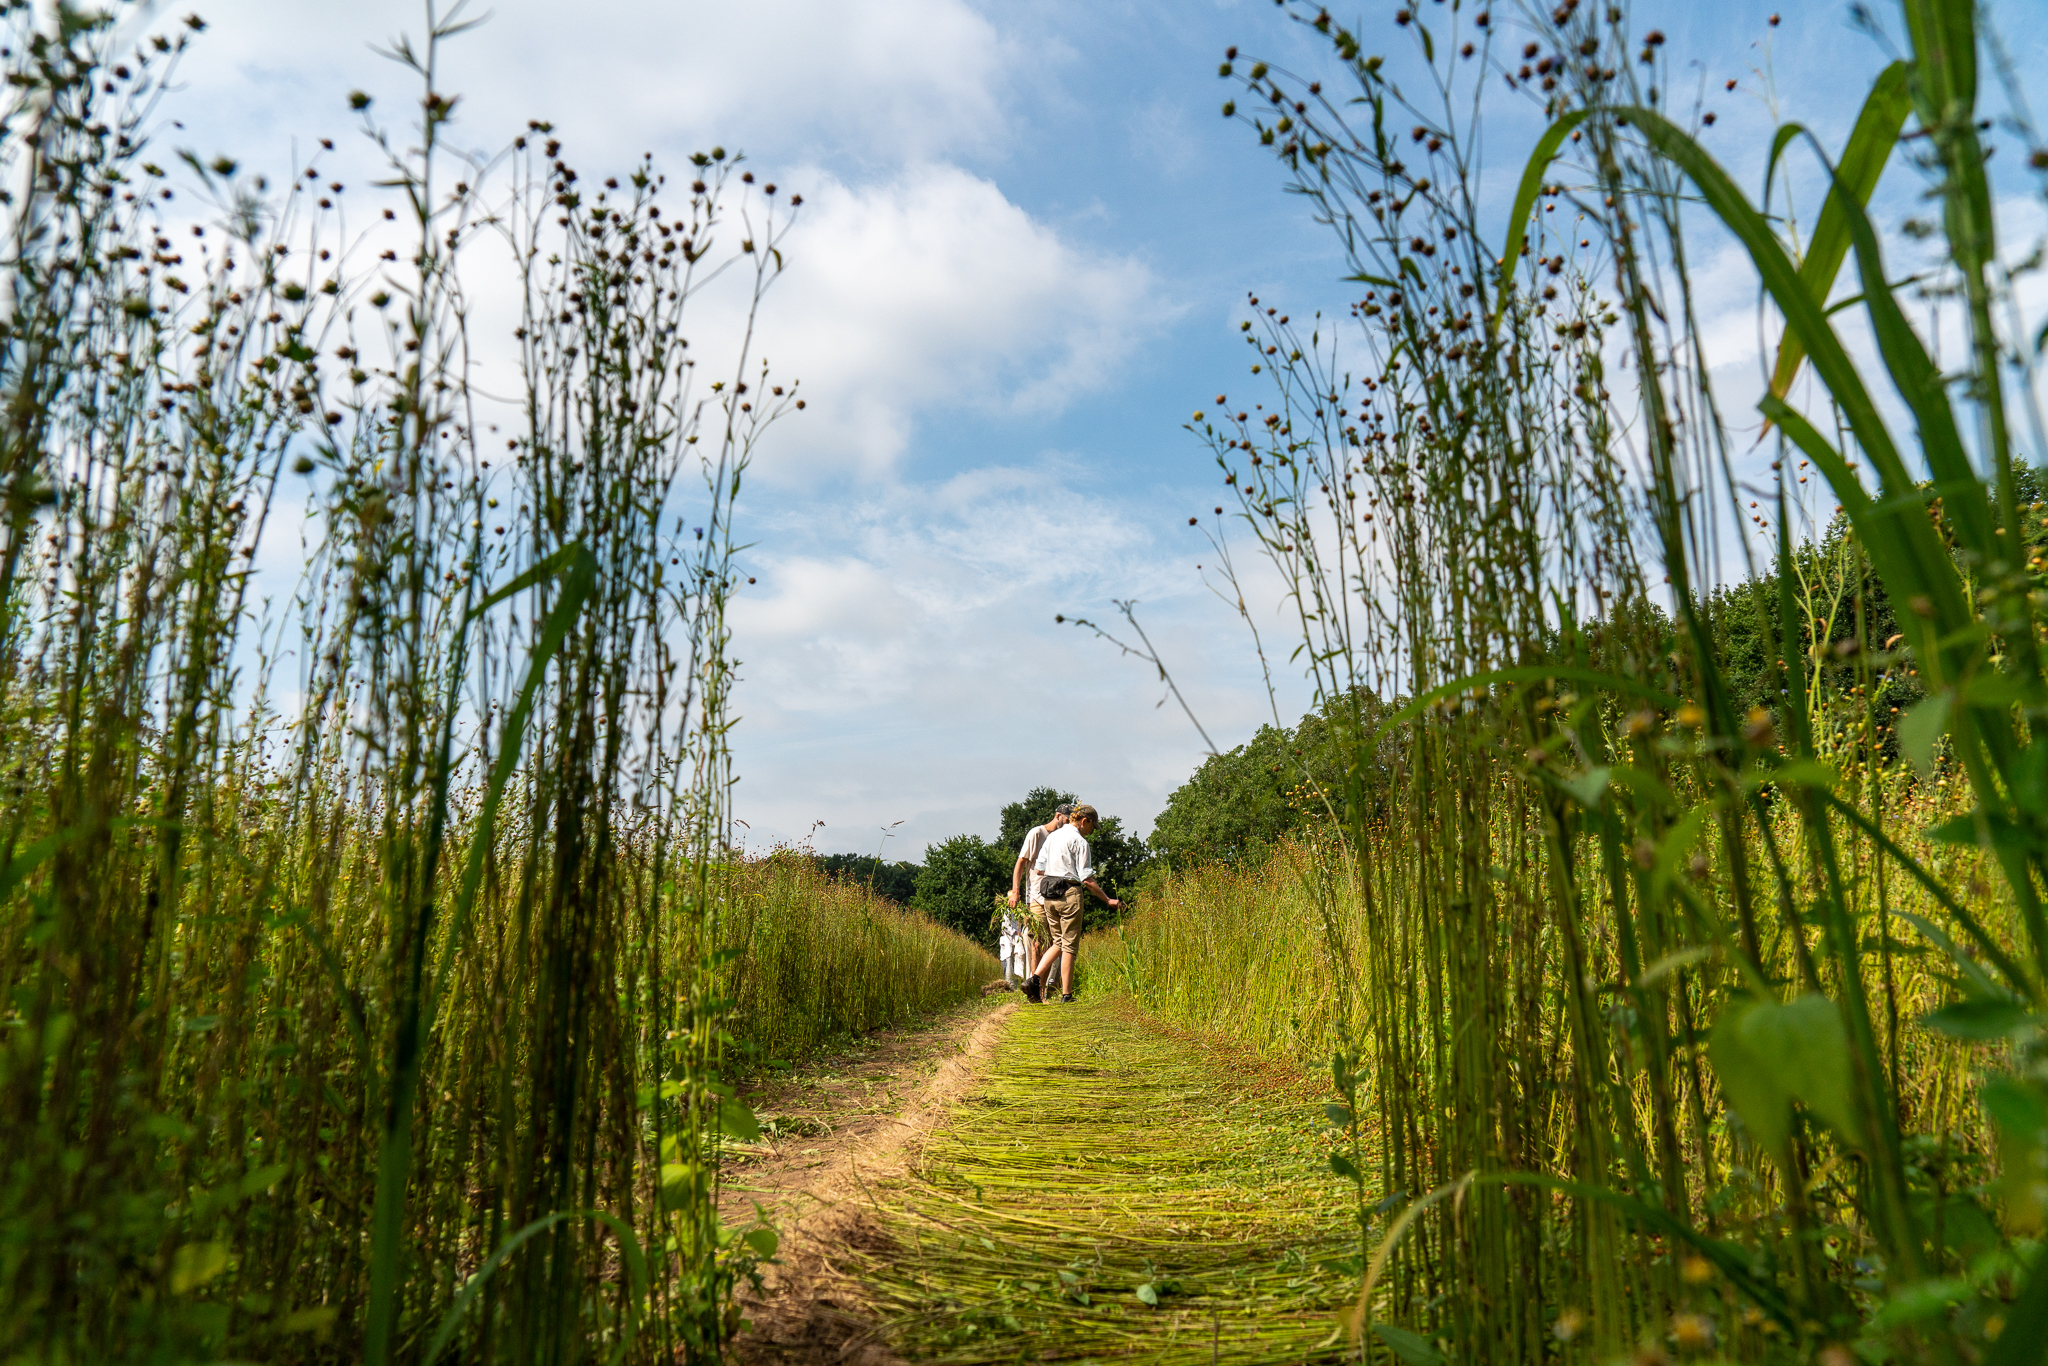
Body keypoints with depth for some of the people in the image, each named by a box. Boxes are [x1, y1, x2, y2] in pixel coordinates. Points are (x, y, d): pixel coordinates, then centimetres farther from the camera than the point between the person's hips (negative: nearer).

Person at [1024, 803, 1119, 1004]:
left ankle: (1034, 978, -3)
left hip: (1049, 894, 7)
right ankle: (1066, 994, 2)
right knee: (1069, 945, 0)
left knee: (1057, 942, 15)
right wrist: (1107, 900, -3)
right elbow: (1087, 879, -10)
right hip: (1069, 894, -7)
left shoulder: (1052, 836, 13)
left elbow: (1039, 868, 14)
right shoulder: (1079, 841, -8)